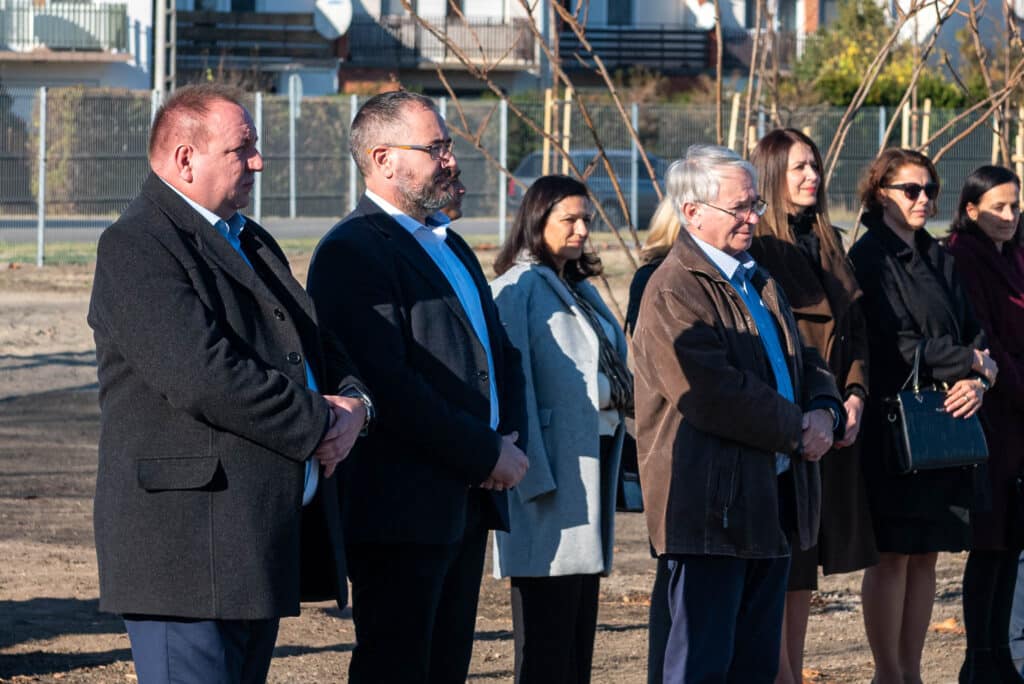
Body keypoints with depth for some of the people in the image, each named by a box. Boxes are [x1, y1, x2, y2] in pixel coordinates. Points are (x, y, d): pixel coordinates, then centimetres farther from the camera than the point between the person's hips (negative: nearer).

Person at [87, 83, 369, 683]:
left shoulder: (252, 243, 21)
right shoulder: (136, 247, -11)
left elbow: (318, 345, 21)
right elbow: (203, 377, -22)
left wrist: (353, 402, -3)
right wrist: (319, 424, -14)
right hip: (187, 546, -9)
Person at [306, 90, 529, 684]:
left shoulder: (450, 245, 20)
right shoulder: (353, 251, -12)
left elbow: (501, 352, 24)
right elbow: (389, 385, -20)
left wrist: (511, 440, 4)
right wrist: (487, 456, -15)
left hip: (469, 499, 9)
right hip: (403, 505, -9)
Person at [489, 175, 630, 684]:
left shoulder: (581, 290, 18)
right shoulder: (519, 287, -8)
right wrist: (535, 476, -20)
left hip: (593, 457, 9)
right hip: (552, 465, -9)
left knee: (580, 623, 11)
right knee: (547, 629, -7)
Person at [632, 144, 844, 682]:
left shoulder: (758, 282, 18)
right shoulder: (674, 293, -13)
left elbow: (804, 361, 23)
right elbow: (715, 394, -21)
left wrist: (824, 410, 0)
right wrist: (796, 432, -13)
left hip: (771, 505, 9)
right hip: (712, 509, -9)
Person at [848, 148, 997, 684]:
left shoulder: (939, 259, 17)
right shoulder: (870, 258, -7)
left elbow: (973, 333, 11)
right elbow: (894, 345, -15)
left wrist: (977, 378, -10)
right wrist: (967, 362, -10)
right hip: (893, 427, -7)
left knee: (925, 555, 8)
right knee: (892, 555, -3)